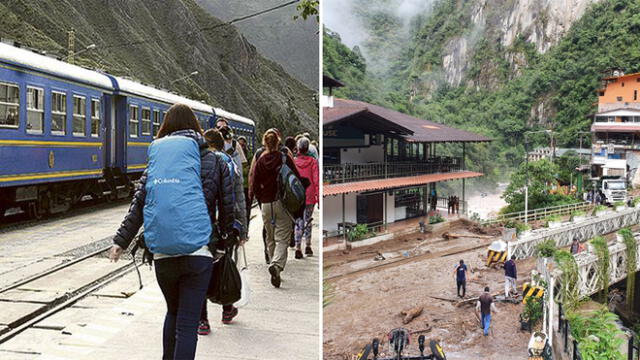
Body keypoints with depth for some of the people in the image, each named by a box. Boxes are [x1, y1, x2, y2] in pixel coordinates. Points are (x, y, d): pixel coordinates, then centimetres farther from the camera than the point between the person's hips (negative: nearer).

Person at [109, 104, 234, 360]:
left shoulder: (155, 161, 9)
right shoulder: (213, 161, 4)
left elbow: (137, 206, 5)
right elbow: (227, 206, 8)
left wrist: (121, 241, 12)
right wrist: (227, 235, 25)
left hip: (162, 255, 3)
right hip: (198, 252, -3)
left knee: (173, 312, 25)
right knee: (187, 322, 1)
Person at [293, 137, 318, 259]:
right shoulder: (313, 162, -5)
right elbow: (316, 180, -5)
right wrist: (318, 196, 1)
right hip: (310, 196, 0)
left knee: (298, 222, 4)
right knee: (308, 220, 15)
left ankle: (298, 248, -4)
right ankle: (307, 246, 17)